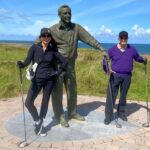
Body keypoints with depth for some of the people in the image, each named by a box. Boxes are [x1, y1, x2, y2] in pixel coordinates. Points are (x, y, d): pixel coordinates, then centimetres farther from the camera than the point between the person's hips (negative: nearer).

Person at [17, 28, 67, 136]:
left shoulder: (53, 50, -1)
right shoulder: (34, 48, -5)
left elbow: (65, 62, 6)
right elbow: (27, 61, -15)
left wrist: (58, 72, -2)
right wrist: (21, 64, -35)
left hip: (49, 79, 1)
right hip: (37, 79, -1)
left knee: (45, 102, 7)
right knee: (28, 102, -9)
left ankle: (41, 124, 25)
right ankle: (38, 122, 15)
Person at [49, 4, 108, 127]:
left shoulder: (77, 28, 1)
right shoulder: (52, 30, -8)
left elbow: (89, 39, -5)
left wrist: (102, 49, -15)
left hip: (70, 65, 4)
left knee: (72, 90, 15)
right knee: (57, 92, 3)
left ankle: (73, 113, 32)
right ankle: (60, 116, 17)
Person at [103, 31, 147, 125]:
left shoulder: (132, 49, 2)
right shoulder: (112, 50, -2)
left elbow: (137, 58, 16)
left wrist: (143, 60, -5)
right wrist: (107, 69, -9)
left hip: (127, 76, 2)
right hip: (115, 76, -2)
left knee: (123, 96, 13)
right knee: (111, 96, -4)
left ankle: (121, 113, 30)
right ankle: (108, 116, 4)